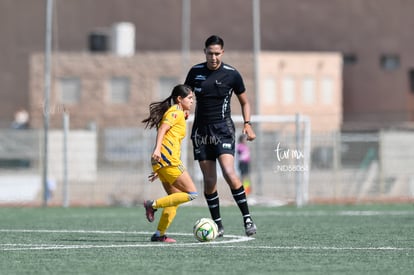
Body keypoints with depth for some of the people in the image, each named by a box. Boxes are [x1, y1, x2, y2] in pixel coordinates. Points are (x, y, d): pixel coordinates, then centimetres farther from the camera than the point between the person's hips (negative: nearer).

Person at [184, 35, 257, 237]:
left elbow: (244, 102, 10)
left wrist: (247, 124, -4)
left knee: (229, 173, -20)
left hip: (223, 129, -3)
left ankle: (247, 218, -13)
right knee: (209, 180, 0)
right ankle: (217, 224, 11)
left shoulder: (232, 74, -2)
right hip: (201, 130, 3)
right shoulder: (195, 72, 3)